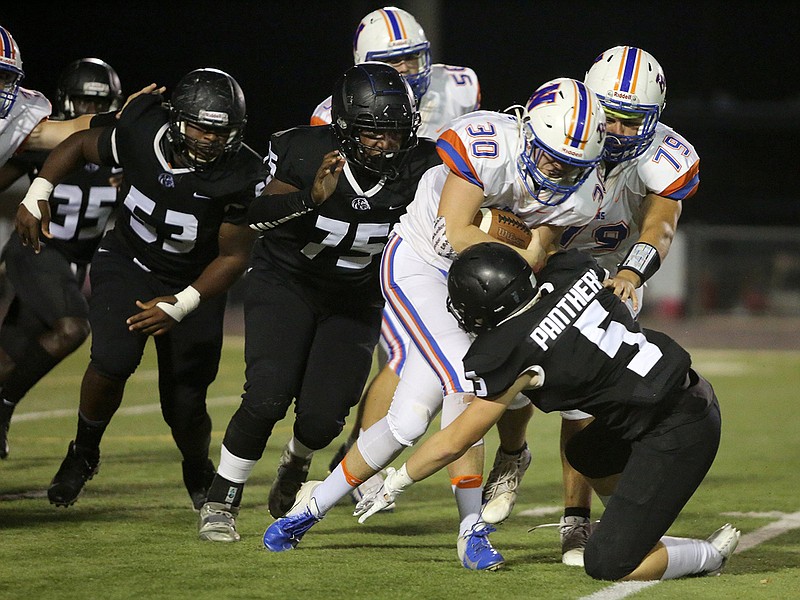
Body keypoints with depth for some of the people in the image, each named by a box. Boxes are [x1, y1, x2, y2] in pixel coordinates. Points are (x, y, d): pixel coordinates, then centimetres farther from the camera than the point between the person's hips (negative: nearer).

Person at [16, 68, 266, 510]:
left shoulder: (240, 176, -24)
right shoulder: (141, 134, -21)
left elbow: (234, 256, -16)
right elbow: (80, 145, -1)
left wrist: (180, 306, -28)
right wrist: (38, 193, -14)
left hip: (193, 283, 0)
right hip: (126, 263, 0)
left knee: (185, 407, -4)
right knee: (114, 359, -27)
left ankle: (198, 470, 33)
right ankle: (84, 451, 3)